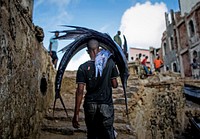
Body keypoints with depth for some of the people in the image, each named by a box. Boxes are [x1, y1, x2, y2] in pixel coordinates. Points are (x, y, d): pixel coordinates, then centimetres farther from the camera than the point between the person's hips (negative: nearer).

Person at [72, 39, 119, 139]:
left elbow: (80, 91, -9)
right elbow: (115, 85, 1)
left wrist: (76, 114, -5)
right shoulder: (110, 63, -3)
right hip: (106, 105, 0)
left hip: (90, 105, 1)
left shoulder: (83, 68, -6)